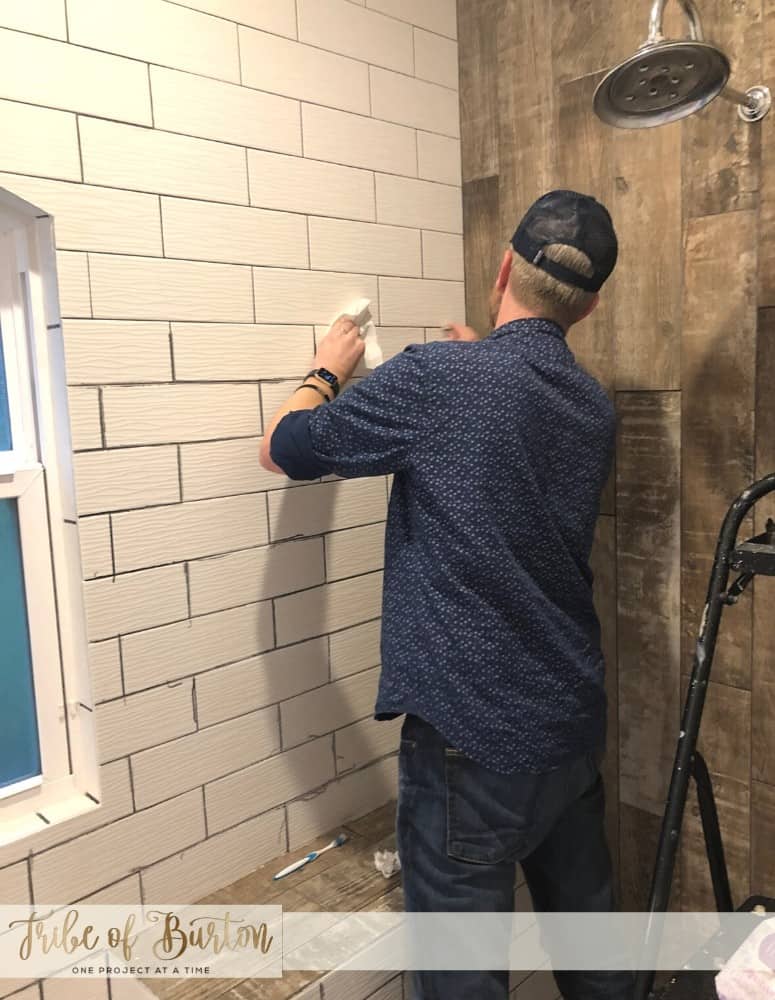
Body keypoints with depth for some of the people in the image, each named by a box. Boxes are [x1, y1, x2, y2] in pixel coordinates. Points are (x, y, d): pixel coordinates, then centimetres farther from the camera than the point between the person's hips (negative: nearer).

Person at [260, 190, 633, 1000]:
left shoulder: (435, 379, -17)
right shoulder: (594, 409, 3)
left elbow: (282, 449, -4)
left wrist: (328, 370, 13)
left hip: (472, 734, -7)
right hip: (572, 722, 7)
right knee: (583, 912, 24)